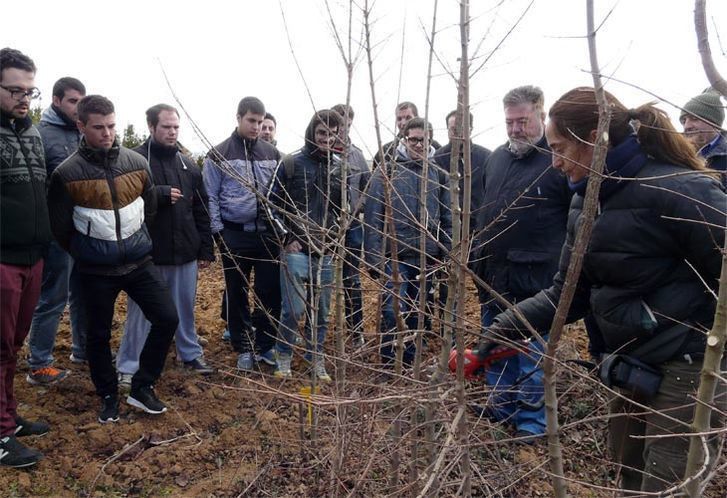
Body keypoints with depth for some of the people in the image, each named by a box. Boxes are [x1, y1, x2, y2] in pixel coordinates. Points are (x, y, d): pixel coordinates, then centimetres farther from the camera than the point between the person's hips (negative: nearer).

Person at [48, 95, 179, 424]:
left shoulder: (137, 163, -2)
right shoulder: (67, 173, -12)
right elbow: (60, 227, -3)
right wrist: (84, 253, 7)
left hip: (138, 262, 3)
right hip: (95, 271, -2)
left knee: (167, 319, -3)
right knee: (99, 335, 9)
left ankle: (142, 387, 15)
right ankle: (108, 396, 31)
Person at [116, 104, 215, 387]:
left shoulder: (188, 165, 10)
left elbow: (201, 210, 11)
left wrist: (206, 249, 9)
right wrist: (161, 193, -20)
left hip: (185, 253, 5)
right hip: (148, 253, -4)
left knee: (185, 309, 16)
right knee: (141, 311, 5)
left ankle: (190, 353, 33)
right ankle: (128, 367, 19)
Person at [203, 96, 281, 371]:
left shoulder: (272, 154, 7)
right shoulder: (220, 154, -1)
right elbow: (210, 196, -1)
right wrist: (217, 230, -6)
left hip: (267, 233, 2)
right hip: (234, 235, -2)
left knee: (270, 291, 5)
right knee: (237, 293, 8)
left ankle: (265, 345, 22)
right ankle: (244, 348, 23)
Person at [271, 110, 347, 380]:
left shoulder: (340, 166, 7)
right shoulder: (292, 162, -3)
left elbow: (344, 208, 15)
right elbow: (274, 202, 0)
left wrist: (335, 236, 3)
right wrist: (287, 238, -5)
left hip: (326, 252, 3)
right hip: (296, 249, -3)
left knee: (321, 311, 10)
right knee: (294, 309, -3)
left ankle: (316, 360, 26)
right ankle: (284, 357, 20)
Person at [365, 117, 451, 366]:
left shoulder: (439, 175, 9)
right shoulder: (386, 172, 1)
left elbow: (447, 219, 11)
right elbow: (373, 218, -4)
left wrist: (448, 256, 5)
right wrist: (374, 257, -10)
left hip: (427, 258, 3)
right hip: (395, 255, -3)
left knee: (418, 315, 11)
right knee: (394, 312, -9)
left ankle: (409, 365, 26)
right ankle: (389, 366, 6)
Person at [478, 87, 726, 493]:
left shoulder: (679, 189, -20)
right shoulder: (587, 203, 5)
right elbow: (569, 293, 7)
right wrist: (505, 326, -2)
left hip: (688, 373, -8)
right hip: (634, 370, 8)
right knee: (632, 480, 23)